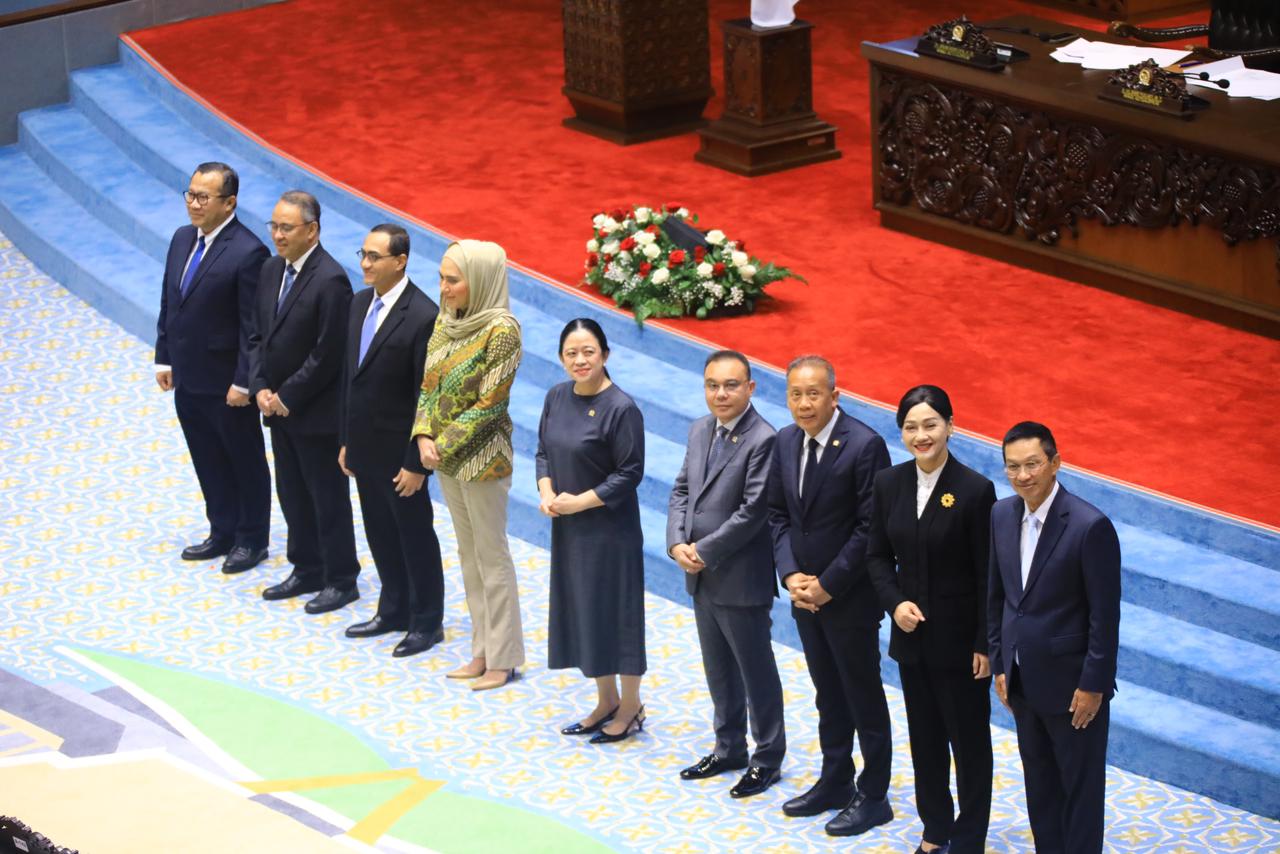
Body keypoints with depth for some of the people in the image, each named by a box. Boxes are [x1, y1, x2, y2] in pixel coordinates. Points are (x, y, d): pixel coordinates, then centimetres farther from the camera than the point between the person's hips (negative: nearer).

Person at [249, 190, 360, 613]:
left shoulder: (330, 281, -20)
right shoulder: (272, 270, 6)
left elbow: (327, 355, -20)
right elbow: (260, 335, 12)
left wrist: (287, 396, -15)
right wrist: (262, 388, -1)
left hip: (316, 413, -8)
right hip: (279, 406, 8)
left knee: (328, 498, 3)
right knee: (292, 494, 16)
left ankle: (341, 581, 14)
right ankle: (307, 570, 29)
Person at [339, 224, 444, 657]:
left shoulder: (423, 316, -21)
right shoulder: (360, 303, 5)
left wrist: (416, 463, -18)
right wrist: (346, 440, 13)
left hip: (398, 452, -7)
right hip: (364, 449, 8)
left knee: (415, 536, 7)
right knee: (380, 534, 18)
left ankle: (427, 623, 20)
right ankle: (394, 611, 33)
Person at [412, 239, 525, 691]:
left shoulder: (501, 331, -18)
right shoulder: (446, 320, 5)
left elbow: (489, 403, -18)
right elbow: (429, 384, 8)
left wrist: (445, 446, -16)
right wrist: (424, 436, -6)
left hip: (481, 456, -8)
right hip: (446, 455, 8)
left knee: (491, 555, 1)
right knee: (469, 554, 15)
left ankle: (503, 658, 10)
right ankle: (483, 651, 24)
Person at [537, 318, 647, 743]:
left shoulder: (621, 408, -17)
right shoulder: (557, 397, 3)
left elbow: (629, 473, -16)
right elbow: (544, 451, 12)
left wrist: (580, 501, -17)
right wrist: (547, 493, -6)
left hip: (609, 528, -7)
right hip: (567, 528, 7)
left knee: (614, 611, 2)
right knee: (580, 610, 14)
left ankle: (631, 706, 18)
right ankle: (607, 701, 29)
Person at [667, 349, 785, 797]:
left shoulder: (762, 440, -19)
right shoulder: (701, 430, 7)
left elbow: (753, 511, -21)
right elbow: (681, 490, 10)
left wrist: (704, 551, -16)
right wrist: (677, 544, -5)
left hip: (741, 579, -8)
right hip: (701, 576, 8)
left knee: (756, 671, 5)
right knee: (718, 669, 19)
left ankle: (767, 760, 17)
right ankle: (729, 748, 33)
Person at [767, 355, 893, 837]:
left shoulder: (864, 445, -19)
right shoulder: (785, 441, 3)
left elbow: (871, 526, -19)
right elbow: (778, 514, 9)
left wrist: (828, 584, -16)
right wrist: (791, 576, -5)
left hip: (850, 597, -6)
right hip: (806, 594, 7)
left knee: (864, 697, 5)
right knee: (828, 694, 18)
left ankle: (873, 797, 15)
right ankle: (835, 782, 31)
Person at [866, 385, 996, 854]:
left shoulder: (975, 490, -15)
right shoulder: (889, 483, -1)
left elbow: (987, 574, -12)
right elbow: (878, 555, 7)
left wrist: (985, 644, -12)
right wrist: (895, 603, -11)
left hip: (959, 638, -5)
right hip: (911, 634, 5)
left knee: (968, 739, 8)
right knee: (924, 736, 16)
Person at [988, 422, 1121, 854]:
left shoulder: (1090, 525, -20)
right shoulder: (1002, 514, 0)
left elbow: (1105, 614, -16)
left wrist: (1093, 685, -15)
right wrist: (1000, 665, 8)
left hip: (1071, 683, -6)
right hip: (1023, 680, 6)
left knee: (1080, 786, 7)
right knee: (1039, 784, 18)